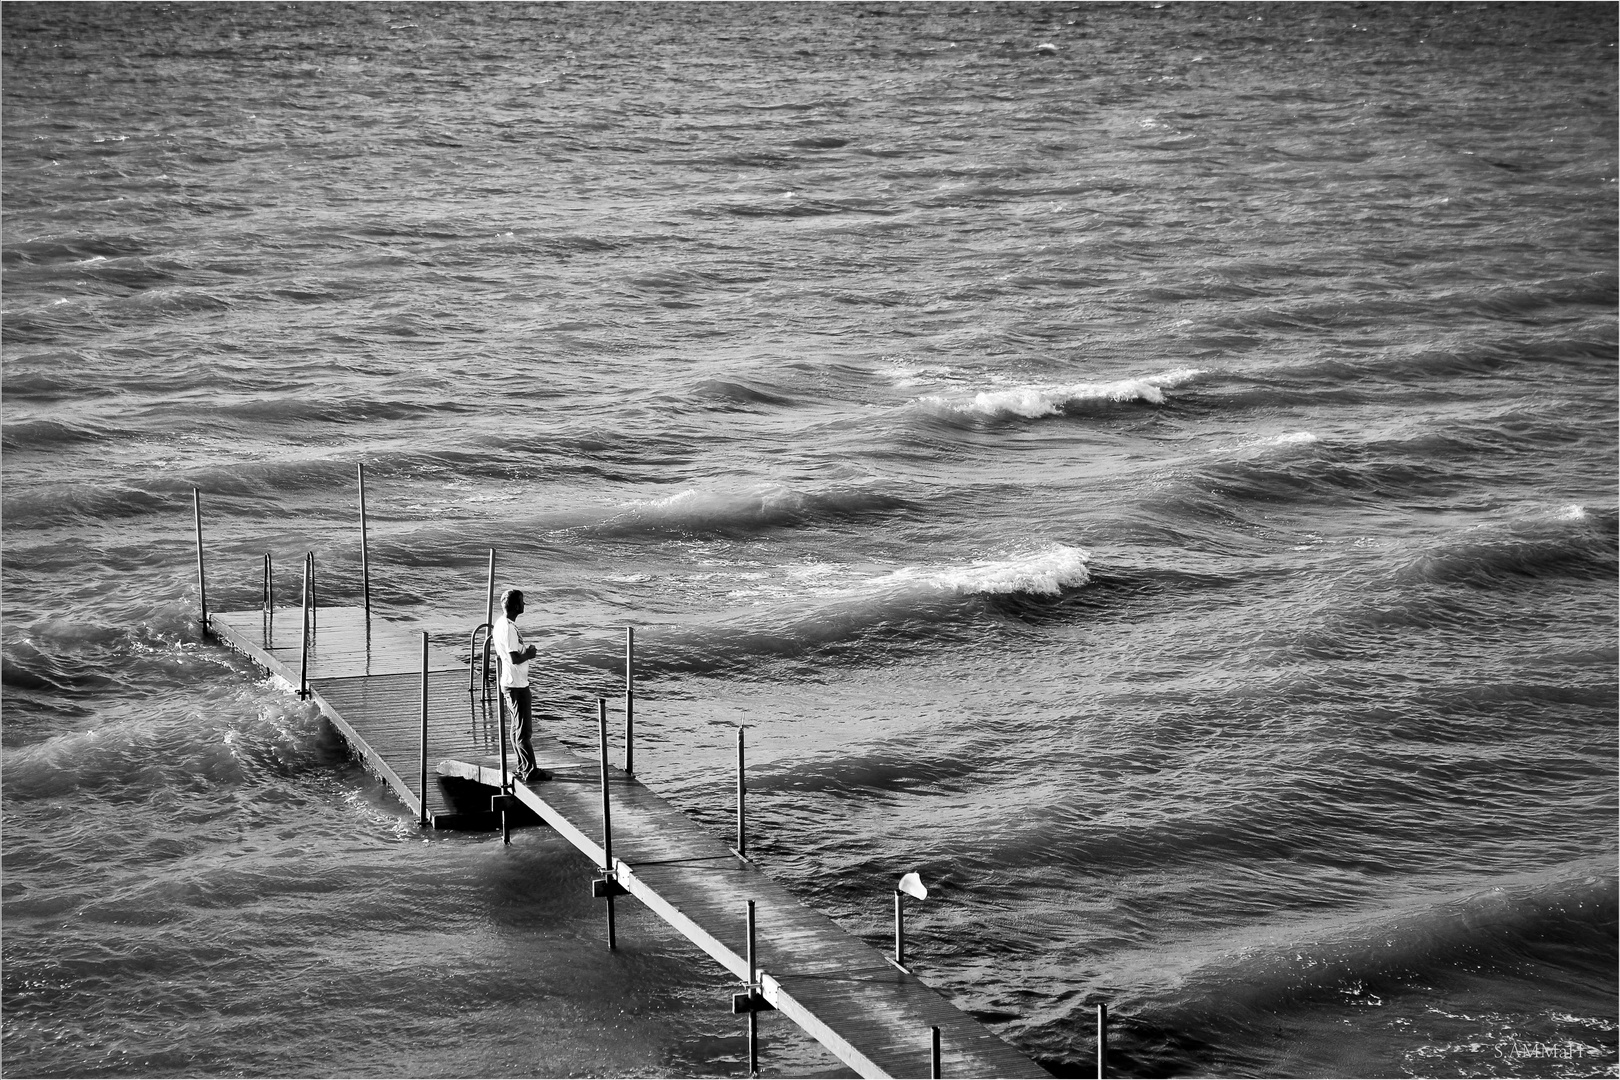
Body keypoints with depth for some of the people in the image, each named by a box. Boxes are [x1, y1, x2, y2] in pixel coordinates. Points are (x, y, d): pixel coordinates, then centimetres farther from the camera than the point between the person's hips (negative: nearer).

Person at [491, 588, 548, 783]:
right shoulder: (509, 628, -22)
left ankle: (522, 767, 24)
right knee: (524, 729, -4)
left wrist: (526, 651, 13)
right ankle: (529, 771, 1)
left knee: (518, 727, 17)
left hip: (510, 684, 10)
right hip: (517, 685, -10)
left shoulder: (501, 623, 9)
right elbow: (514, 659, -27)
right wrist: (529, 654, -10)